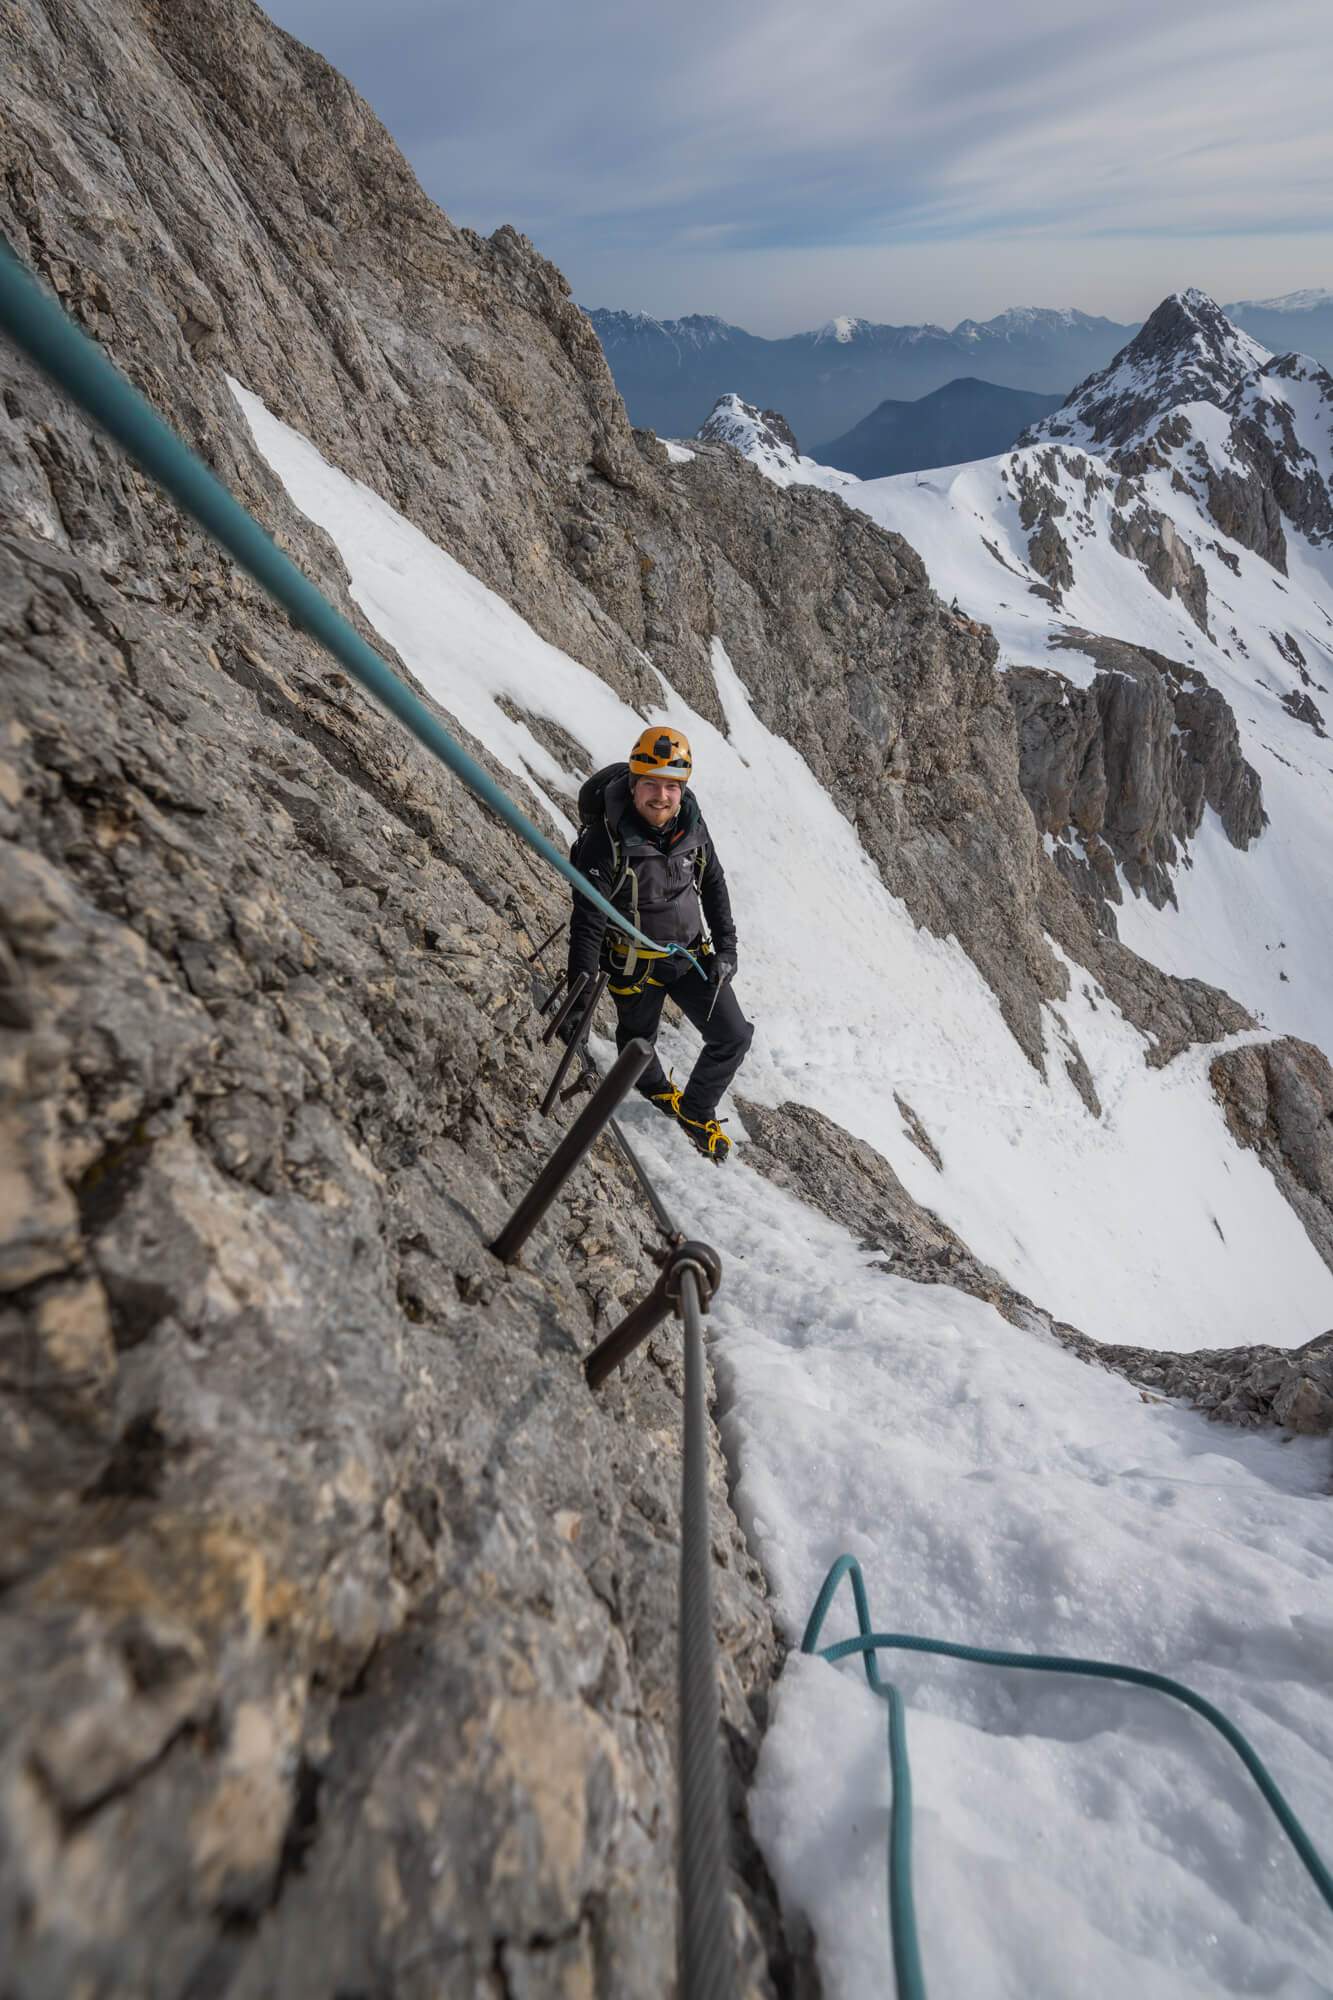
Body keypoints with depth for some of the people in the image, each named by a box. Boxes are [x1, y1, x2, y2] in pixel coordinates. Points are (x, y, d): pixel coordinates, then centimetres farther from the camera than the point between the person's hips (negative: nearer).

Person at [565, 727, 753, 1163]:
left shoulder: (691, 826, -10)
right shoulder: (606, 841, -26)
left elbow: (714, 887, 4)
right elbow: (588, 922, -25)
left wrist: (726, 947, 2)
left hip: (693, 953, 4)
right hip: (635, 962, -4)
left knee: (733, 1037, 4)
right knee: (639, 1039, 19)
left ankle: (694, 1111, 29)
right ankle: (658, 1090, 55)